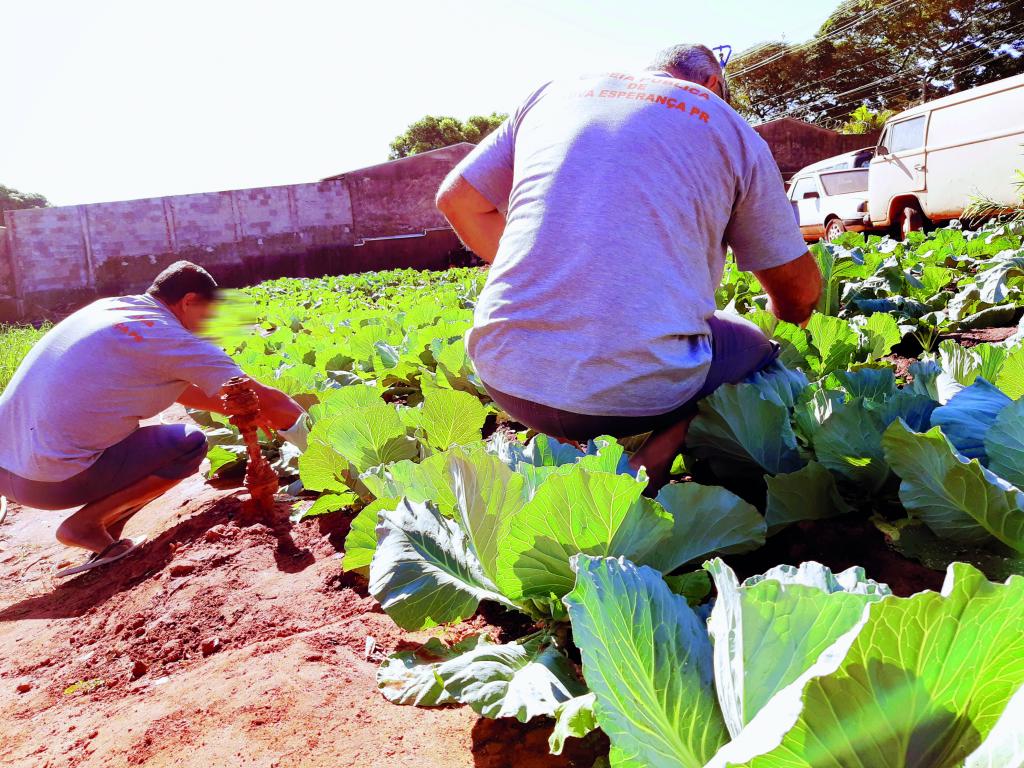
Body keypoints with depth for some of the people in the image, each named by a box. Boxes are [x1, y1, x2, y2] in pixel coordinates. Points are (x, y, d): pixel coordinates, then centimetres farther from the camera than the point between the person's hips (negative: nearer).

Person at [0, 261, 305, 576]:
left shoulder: (108, 307, 14)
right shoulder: (173, 339, -11)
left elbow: (179, 390, 23)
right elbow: (265, 400, -7)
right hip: (51, 481, -9)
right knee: (190, 443, -1)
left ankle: (105, 535, 13)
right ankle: (84, 524, 1)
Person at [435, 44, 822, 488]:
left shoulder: (555, 93, 18)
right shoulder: (732, 129, 11)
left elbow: (456, 199, 19)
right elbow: (800, 291, 15)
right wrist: (782, 315, 40)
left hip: (506, 379, 4)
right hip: (641, 394, -3)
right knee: (756, 349, 25)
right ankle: (646, 471, 2)